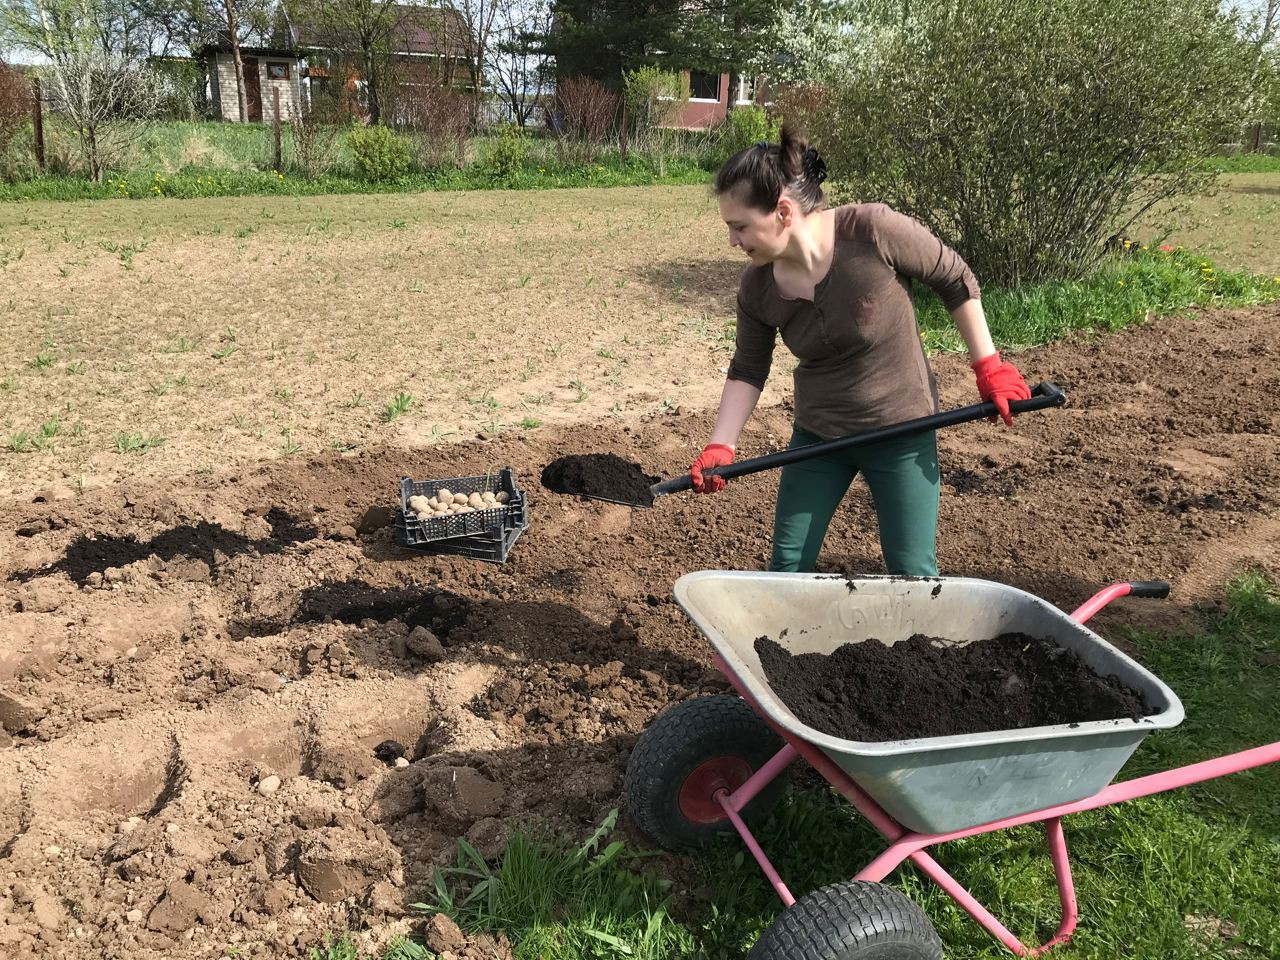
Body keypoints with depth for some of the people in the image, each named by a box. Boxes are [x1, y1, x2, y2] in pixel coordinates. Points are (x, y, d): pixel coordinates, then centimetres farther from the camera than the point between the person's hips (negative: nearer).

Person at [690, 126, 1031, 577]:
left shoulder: (872, 230, -24)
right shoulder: (757, 287, -12)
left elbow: (956, 281, -10)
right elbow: (747, 371, 1)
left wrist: (988, 365, -7)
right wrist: (720, 446, -8)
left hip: (901, 434, -3)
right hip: (817, 437, 4)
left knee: (914, 575, 5)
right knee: (787, 567, 11)